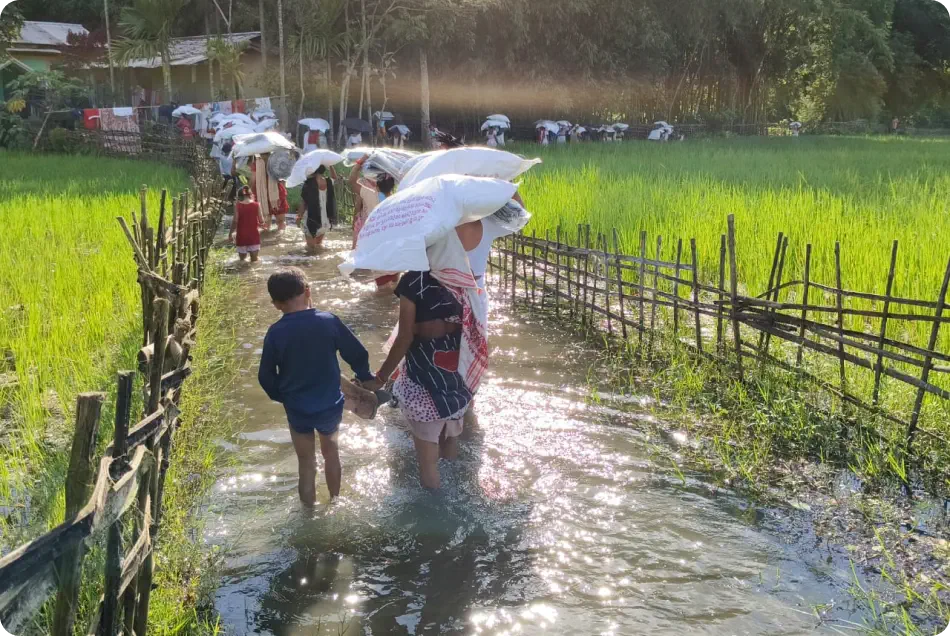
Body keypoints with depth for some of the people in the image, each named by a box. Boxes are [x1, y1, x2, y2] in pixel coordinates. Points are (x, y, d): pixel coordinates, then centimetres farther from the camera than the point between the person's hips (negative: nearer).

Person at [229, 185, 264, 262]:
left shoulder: (238, 206, -6)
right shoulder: (256, 205, -3)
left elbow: (235, 221, -9)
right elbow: (261, 221, -2)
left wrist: (230, 233, 1)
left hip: (242, 236, 0)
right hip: (254, 235, 1)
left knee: (242, 259, 12)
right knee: (254, 260, 6)